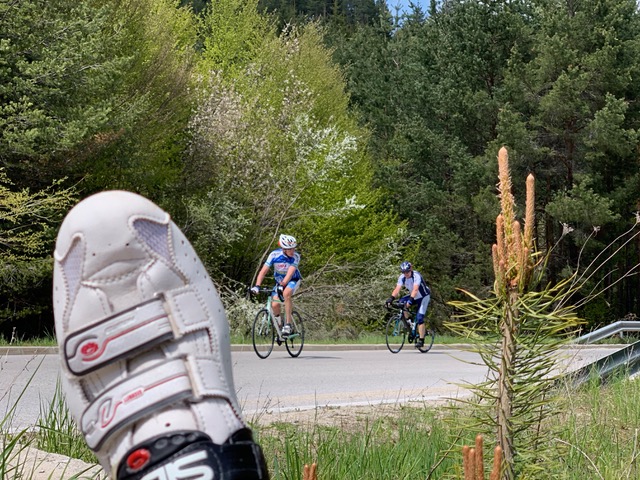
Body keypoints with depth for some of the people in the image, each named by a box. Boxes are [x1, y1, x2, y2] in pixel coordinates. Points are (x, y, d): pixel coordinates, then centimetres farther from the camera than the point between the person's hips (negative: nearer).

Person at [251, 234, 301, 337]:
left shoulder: (295, 256, -25)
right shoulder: (274, 254, -21)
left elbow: (290, 274, -34)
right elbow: (263, 271, -23)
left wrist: (282, 285, -50)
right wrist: (257, 286, -35)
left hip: (293, 280, -2)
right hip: (279, 281, 2)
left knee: (286, 293, -35)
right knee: (274, 305, -19)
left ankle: (288, 325, -29)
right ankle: (279, 324, 11)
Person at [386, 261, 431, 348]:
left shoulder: (416, 276, -29)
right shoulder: (402, 277, -12)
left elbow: (415, 289, -42)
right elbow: (397, 289, -22)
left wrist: (410, 300, -56)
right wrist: (391, 298, -39)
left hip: (423, 297, -6)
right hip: (413, 296, 6)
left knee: (419, 318, -17)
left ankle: (421, 340, -11)